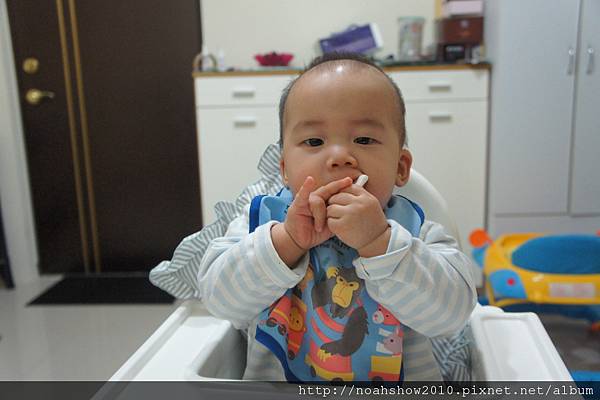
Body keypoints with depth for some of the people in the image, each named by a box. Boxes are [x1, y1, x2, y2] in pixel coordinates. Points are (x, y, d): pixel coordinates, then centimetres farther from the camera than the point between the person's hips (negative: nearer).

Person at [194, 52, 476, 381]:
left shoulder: (413, 230, -5)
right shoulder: (261, 219, -3)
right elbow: (219, 299, -11)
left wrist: (378, 241, -26)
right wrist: (287, 240, -23)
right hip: (275, 378, 1)